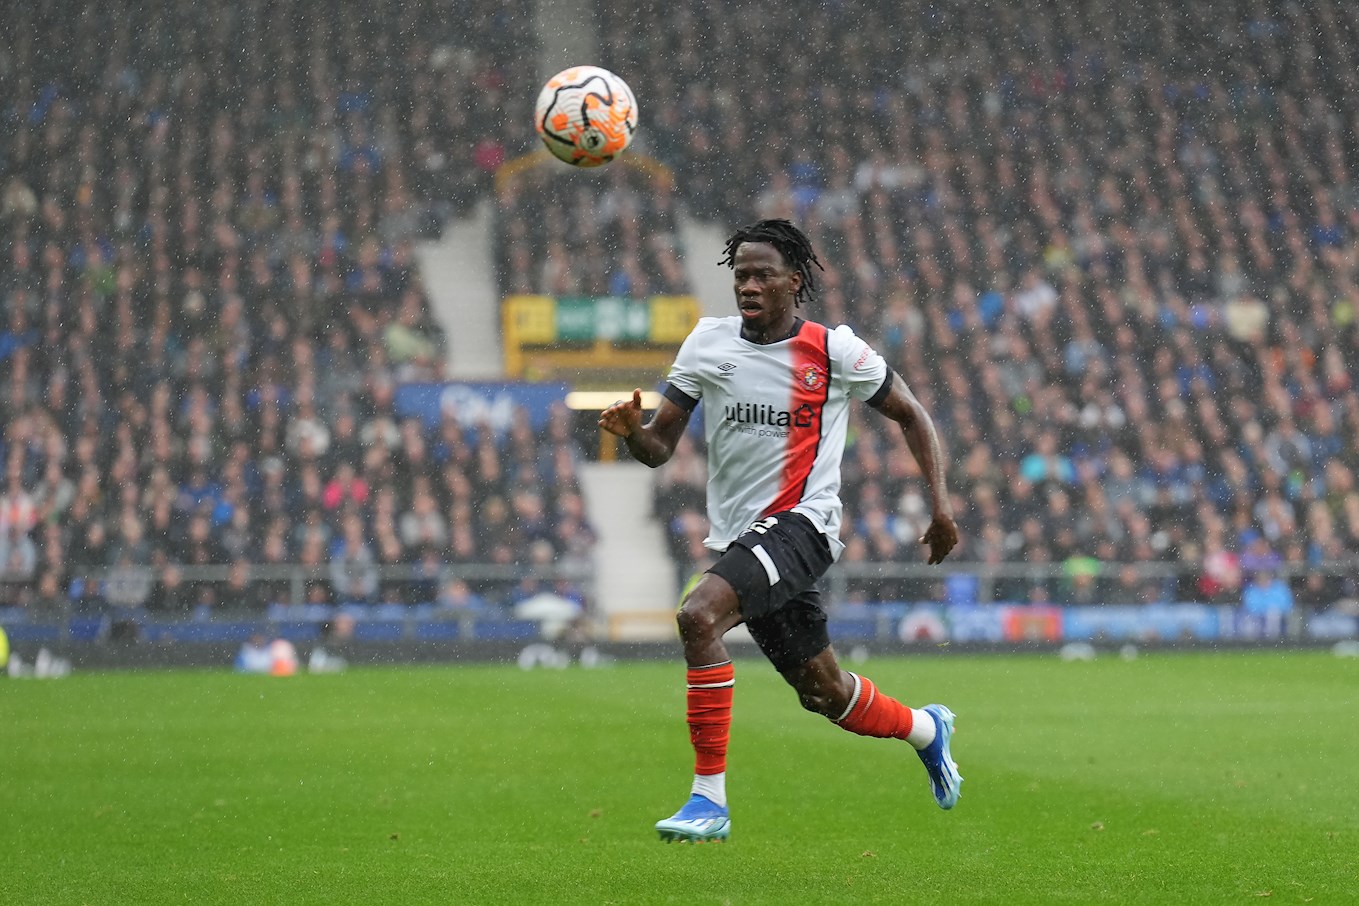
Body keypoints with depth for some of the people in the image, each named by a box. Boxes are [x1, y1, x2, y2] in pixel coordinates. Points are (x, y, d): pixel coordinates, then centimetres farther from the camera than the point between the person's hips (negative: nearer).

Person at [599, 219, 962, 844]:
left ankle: (709, 799, -24)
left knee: (699, 614, -30)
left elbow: (910, 415, 8)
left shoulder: (832, 349, -5)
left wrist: (940, 504, 0)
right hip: (738, 535, 5)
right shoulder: (708, 342, 4)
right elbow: (660, 448, 5)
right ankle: (925, 729, 48)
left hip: (799, 522, -5)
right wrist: (631, 430, -19)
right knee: (825, 693, 15)